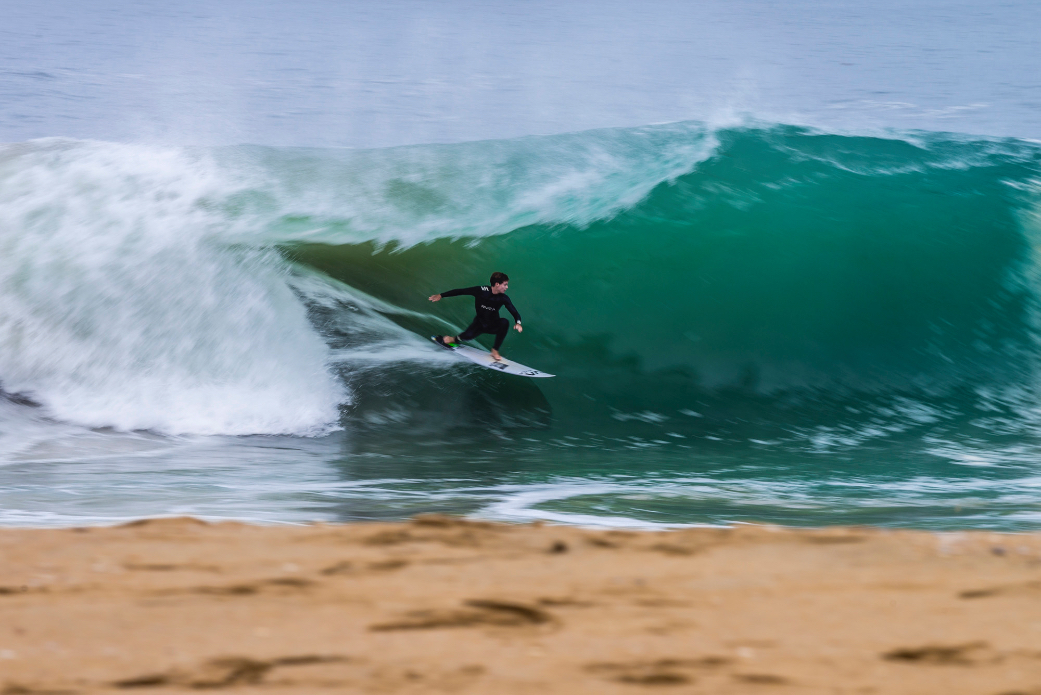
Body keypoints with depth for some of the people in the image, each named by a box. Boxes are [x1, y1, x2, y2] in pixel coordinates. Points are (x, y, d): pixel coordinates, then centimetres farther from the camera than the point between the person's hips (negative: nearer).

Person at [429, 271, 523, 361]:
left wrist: (518, 323, -39)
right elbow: (460, 291, -11)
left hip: (493, 326, 1)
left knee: (504, 323, -31)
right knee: (468, 336, -30)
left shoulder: (503, 299, -14)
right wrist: (441, 295, -9)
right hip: (480, 323, -1)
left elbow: (514, 312, -15)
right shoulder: (481, 290, -18)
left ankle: (495, 351, -20)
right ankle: (452, 339, 8)